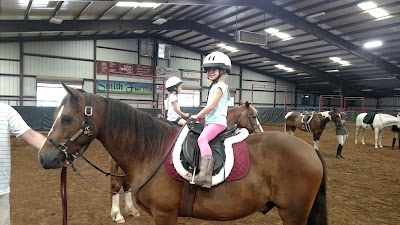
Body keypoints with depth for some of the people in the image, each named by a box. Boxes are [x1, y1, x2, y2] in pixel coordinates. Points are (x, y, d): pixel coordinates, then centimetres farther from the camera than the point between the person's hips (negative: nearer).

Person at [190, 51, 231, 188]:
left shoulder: (219, 86, -8)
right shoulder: (215, 86, 23)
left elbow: (211, 105, -17)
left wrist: (197, 117, -10)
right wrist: (200, 117, 16)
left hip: (217, 121, -11)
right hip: (211, 121, 11)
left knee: (202, 139, -32)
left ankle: (206, 172, -43)